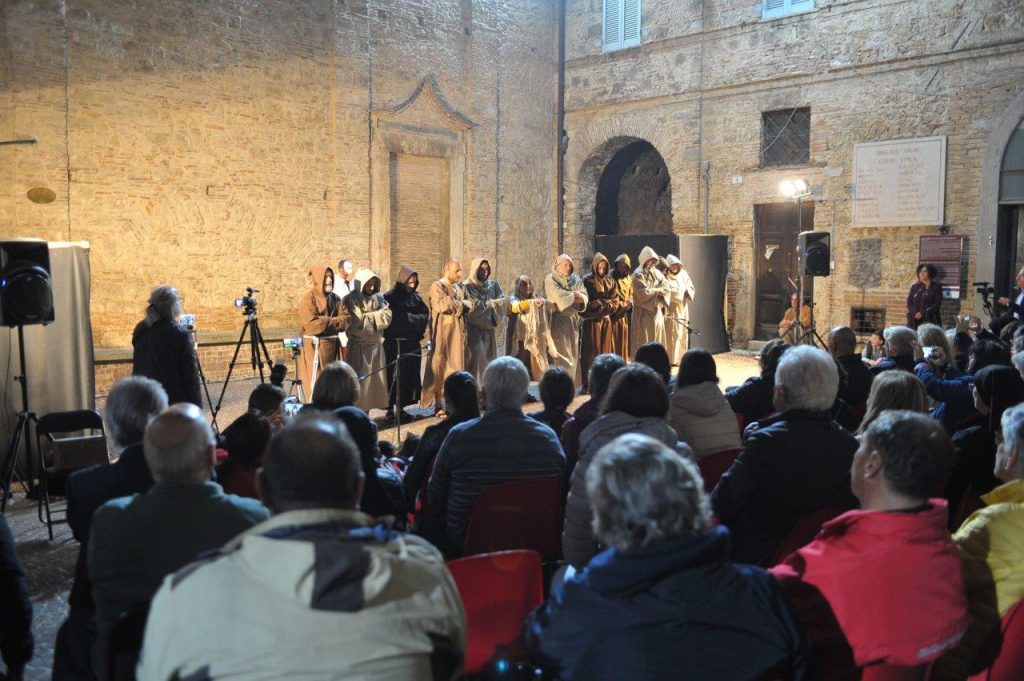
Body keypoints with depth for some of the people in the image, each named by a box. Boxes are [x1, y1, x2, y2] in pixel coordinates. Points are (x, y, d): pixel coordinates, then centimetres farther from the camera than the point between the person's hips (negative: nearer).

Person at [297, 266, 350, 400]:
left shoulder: (335, 298, 12)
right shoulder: (308, 299, -8)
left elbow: (346, 319, 3)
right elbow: (312, 324, -19)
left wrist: (326, 322, -13)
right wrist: (334, 322, -9)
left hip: (333, 344, 6)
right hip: (315, 346, -6)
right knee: (317, 383, -6)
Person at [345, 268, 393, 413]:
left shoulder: (379, 298, 9)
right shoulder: (351, 300, -7)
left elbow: (387, 317, -2)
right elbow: (358, 322, -18)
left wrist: (368, 317, -12)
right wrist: (377, 315, -8)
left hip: (376, 345, 5)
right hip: (359, 346, -5)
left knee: (376, 380, 6)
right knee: (360, 381, -4)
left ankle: (365, 414, 14)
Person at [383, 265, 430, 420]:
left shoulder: (416, 297, 9)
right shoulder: (390, 297, -8)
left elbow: (425, 315, 3)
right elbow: (392, 319, -15)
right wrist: (413, 317, -10)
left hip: (412, 343, 5)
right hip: (395, 343, -5)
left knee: (410, 375, 6)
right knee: (394, 376, -2)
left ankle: (401, 407, 14)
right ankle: (391, 408, 4)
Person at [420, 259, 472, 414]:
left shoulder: (461, 287, 15)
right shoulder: (437, 287, -6)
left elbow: (469, 305, 8)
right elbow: (443, 305, -21)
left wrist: (453, 305, -10)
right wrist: (461, 304, -6)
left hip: (458, 332, 6)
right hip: (442, 333, -6)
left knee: (456, 367, 6)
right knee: (440, 368, -3)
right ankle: (438, 405, 0)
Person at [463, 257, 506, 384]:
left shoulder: (494, 285, 12)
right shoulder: (467, 287, -5)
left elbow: (502, 302, 1)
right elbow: (472, 307, -16)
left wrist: (484, 304, -11)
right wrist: (491, 304, -3)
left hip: (490, 328, 5)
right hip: (474, 328, -5)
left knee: (490, 357, 5)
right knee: (476, 356, -13)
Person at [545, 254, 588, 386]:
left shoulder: (576, 280, 13)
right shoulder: (550, 279, 0)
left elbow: (584, 297, -1)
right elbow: (559, 295, -16)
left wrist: (578, 297, -21)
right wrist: (575, 295, -6)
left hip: (573, 320, 5)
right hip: (557, 320, -5)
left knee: (572, 353, 5)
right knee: (560, 353, -9)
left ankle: (572, 383, 10)